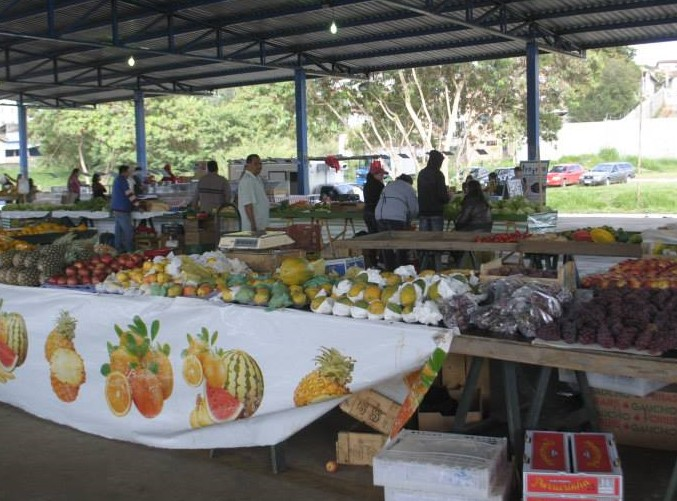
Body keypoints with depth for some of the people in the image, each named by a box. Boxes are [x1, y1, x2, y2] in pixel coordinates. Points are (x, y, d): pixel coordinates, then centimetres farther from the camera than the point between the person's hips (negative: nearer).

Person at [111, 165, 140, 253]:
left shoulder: (117, 179, 18)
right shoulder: (122, 180, -14)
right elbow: (129, 194, -18)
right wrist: (137, 204, -13)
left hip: (117, 209, 10)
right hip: (122, 210, -10)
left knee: (119, 230, 13)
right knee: (128, 231, -7)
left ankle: (119, 249, 17)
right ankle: (130, 251, -6)